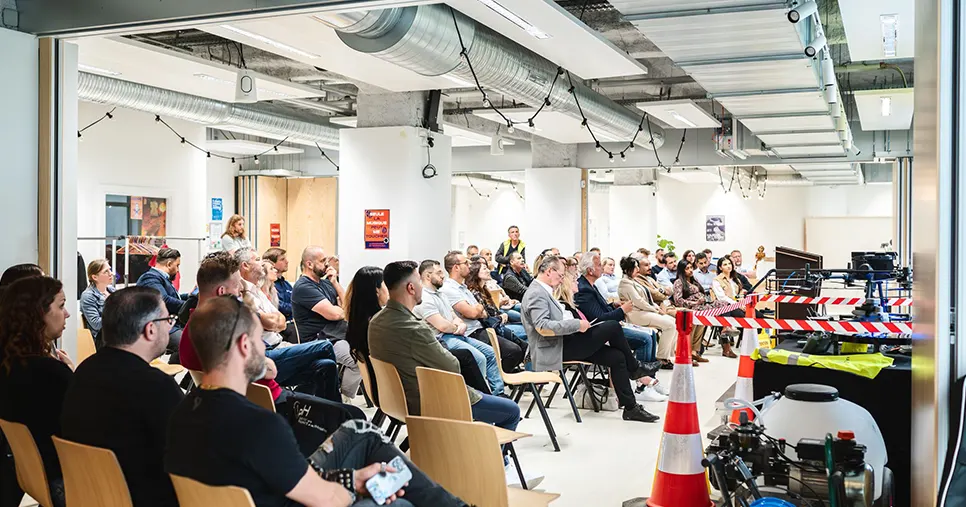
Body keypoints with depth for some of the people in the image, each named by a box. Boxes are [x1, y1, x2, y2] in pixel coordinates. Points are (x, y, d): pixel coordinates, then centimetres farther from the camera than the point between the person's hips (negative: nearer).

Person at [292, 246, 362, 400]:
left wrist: (335, 283, 3)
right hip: (321, 340, -10)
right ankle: (345, 398, -9)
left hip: (341, 333, 10)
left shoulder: (324, 282, 19)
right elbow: (333, 313, -19)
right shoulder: (303, 287, -11)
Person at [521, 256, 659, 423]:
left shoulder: (543, 291, 18)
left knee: (617, 356, 0)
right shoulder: (536, 294, -15)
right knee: (613, 327, -13)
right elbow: (542, 327, -27)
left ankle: (630, 407, 5)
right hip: (553, 350, -10)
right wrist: (577, 324, -23)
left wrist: (576, 321, 11)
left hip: (563, 344, 10)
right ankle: (634, 369, 10)